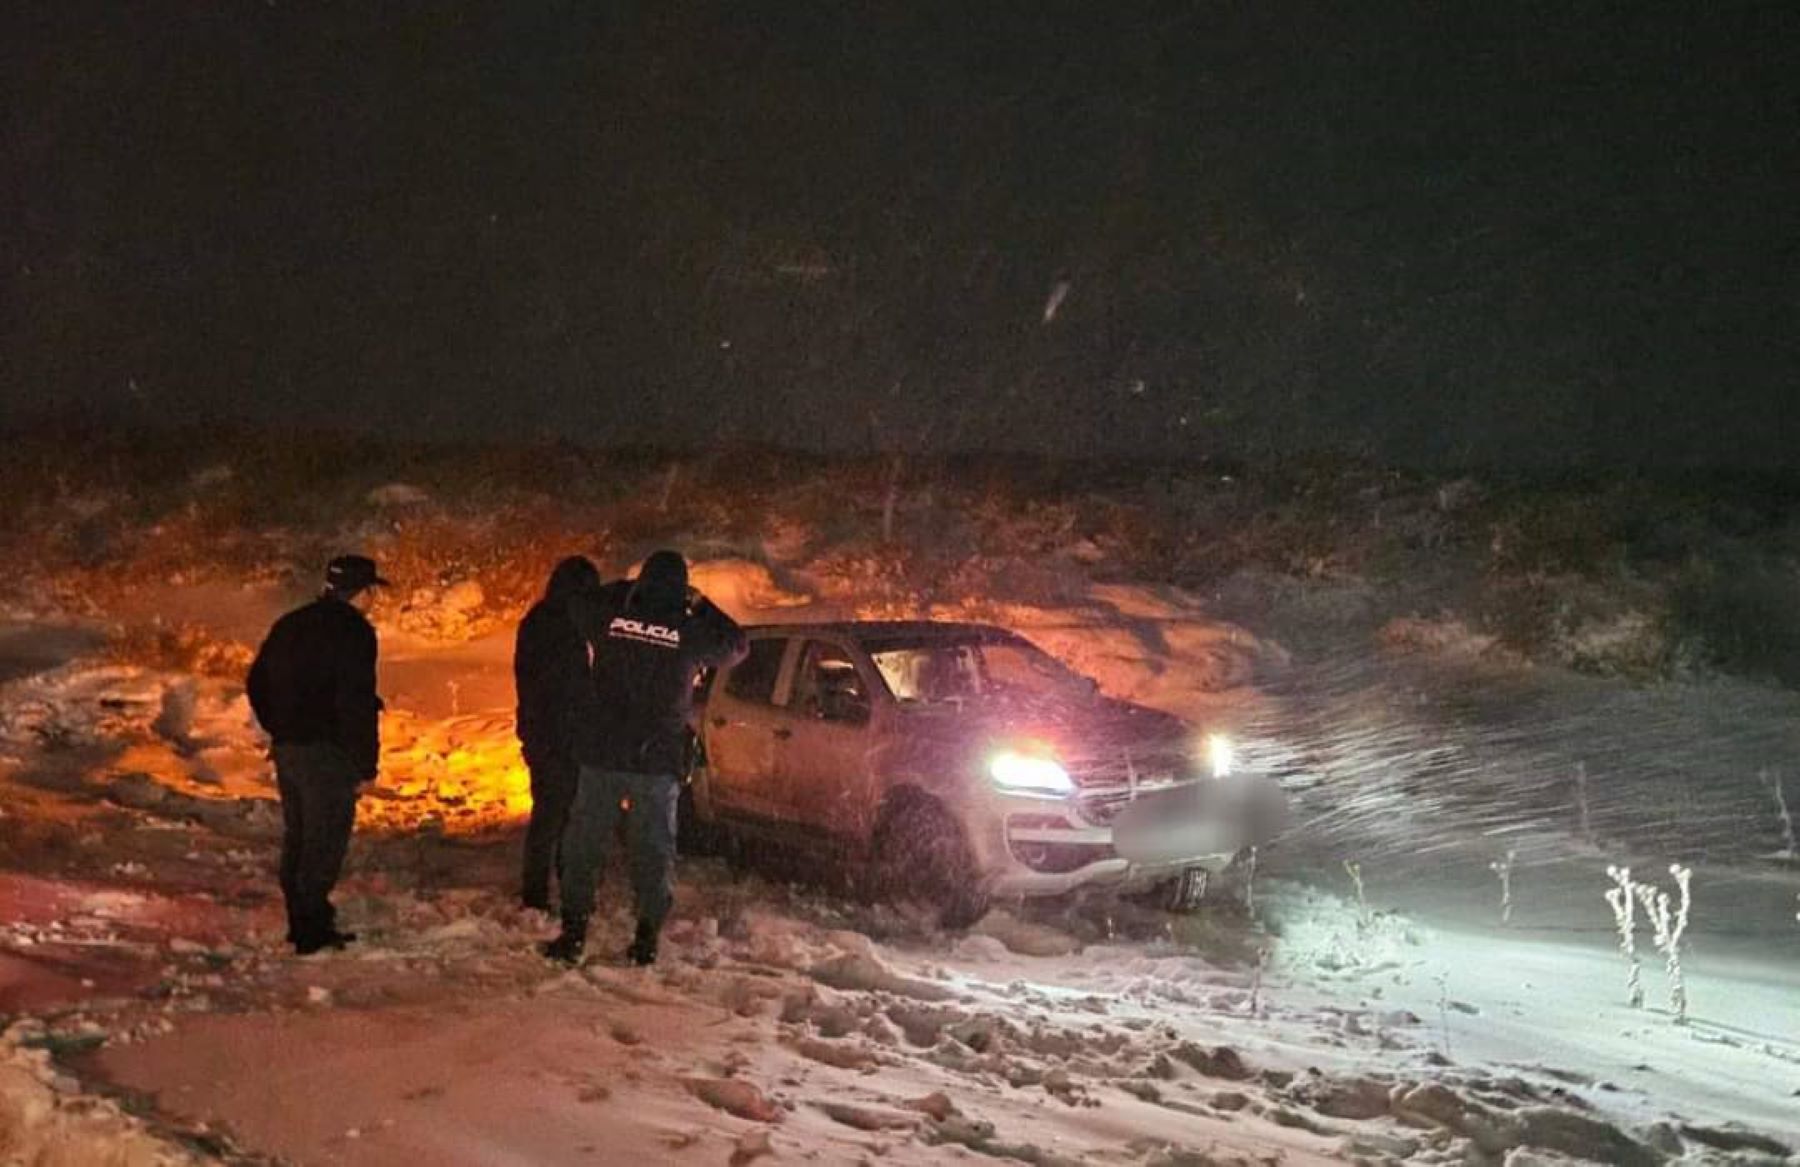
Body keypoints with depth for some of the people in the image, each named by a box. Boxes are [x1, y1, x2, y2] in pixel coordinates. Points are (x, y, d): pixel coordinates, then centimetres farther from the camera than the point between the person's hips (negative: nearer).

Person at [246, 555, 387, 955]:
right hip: (326, 753, -8)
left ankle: (299, 922, 24)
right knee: (326, 840, -1)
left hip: (286, 749, 8)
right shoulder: (353, 631, -14)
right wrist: (366, 764, -13)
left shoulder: (290, 625, 12)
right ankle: (312, 928, 1)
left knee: (297, 836, 17)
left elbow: (256, 684, 19)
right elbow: (356, 703, -18)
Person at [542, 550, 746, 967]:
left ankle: (573, 933, 10)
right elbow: (736, 644, 11)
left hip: (600, 755, 1)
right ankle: (647, 937, 9)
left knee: (583, 843, 10)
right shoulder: (689, 632, -7)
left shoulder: (612, 616, -3)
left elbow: (580, 606, 19)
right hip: (659, 761, -1)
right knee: (654, 849, 9)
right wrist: (701, 605, 17)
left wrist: (627, 588, 23)